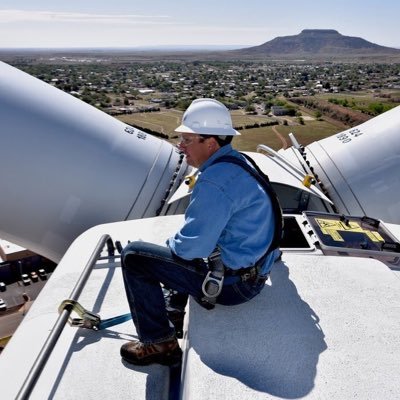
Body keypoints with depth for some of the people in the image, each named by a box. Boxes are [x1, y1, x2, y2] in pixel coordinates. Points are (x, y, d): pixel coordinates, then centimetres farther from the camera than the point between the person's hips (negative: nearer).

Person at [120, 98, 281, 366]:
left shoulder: (216, 181, -27)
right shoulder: (236, 161, 5)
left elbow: (192, 247, -25)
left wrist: (172, 244, -4)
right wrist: (178, 242, 12)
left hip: (231, 284, -10)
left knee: (133, 256, -7)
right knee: (178, 251, 30)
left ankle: (159, 344, 3)